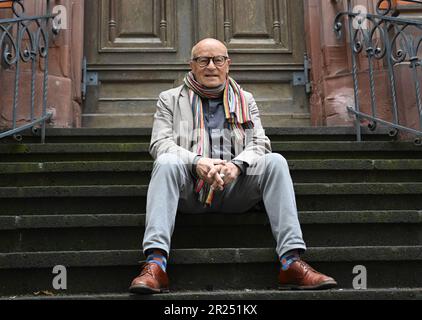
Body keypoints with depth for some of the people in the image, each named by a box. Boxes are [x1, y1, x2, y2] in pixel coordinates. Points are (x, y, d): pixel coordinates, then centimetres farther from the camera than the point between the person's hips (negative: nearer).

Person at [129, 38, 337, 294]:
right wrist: (197, 162, -18)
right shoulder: (170, 99, 16)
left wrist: (237, 165, -16)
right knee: (167, 162, -32)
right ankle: (155, 264, -43)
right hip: (190, 188, -1)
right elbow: (160, 143, 1)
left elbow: (259, 143, 8)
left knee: (275, 161, -24)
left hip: (235, 188, 2)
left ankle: (292, 262, -31)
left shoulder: (245, 100, 22)